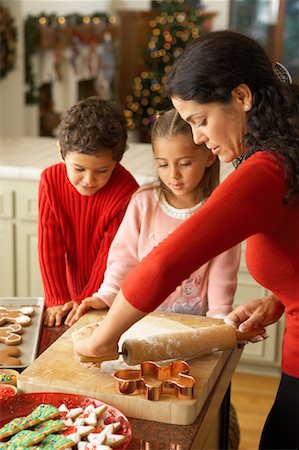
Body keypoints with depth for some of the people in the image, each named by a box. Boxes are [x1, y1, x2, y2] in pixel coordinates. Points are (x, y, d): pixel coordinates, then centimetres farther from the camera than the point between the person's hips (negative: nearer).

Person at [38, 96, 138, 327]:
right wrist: (57, 299, -14)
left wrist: (86, 299, -16)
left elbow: (111, 252, -17)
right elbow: (50, 245, -10)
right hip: (71, 289, 3)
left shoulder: (126, 191, -22)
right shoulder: (51, 181, -10)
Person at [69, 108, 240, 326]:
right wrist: (105, 296, -7)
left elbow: (221, 274, -1)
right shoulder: (144, 202, 0)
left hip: (194, 322, -1)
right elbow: (125, 255, 3)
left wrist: (219, 317, -9)